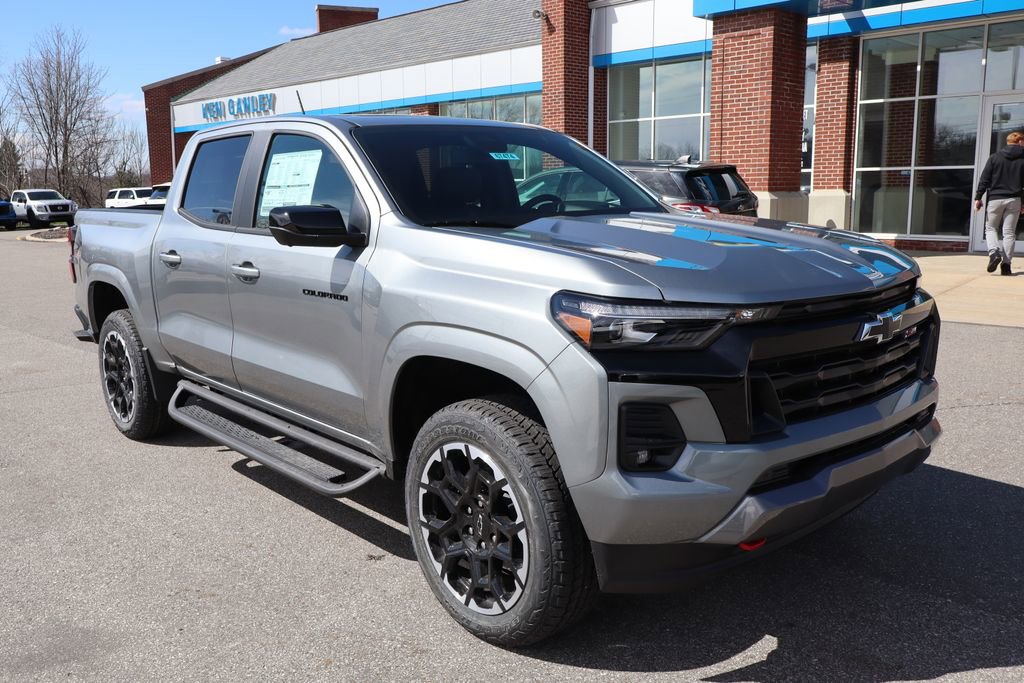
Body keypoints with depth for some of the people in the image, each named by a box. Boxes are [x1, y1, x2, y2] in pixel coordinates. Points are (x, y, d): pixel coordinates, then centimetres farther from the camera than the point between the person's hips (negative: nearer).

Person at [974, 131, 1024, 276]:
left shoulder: (995, 157, 1)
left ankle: (994, 252, -14)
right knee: (1009, 232, 5)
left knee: (990, 228, 12)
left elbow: (984, 179, -2)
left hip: (995, 199, -1)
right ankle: (1006, 264, 1)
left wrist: (978, 197, 2)